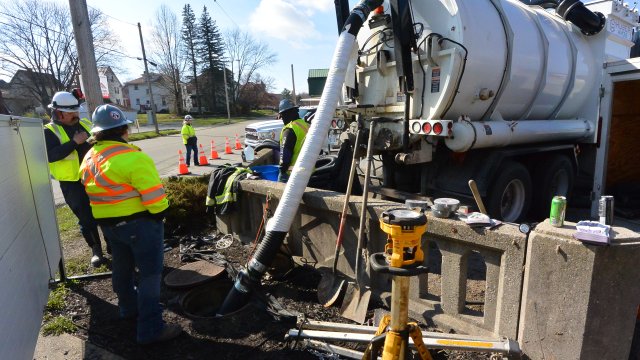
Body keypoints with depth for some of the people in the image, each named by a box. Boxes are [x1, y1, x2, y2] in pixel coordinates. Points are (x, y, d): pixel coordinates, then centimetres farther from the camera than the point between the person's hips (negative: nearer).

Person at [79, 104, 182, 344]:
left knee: (123, 268, 24)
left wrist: (112, 212, 16)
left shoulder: (89, 159, 6)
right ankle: (151, 329, 7)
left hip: (108, 223, 9)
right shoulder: (132, 157, -22)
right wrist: (160, 214, -8)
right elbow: (154, 196, -23)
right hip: (139, 222, -8)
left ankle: (129, 308, 43)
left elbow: (92, 190, 11)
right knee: (150, 274, 0)